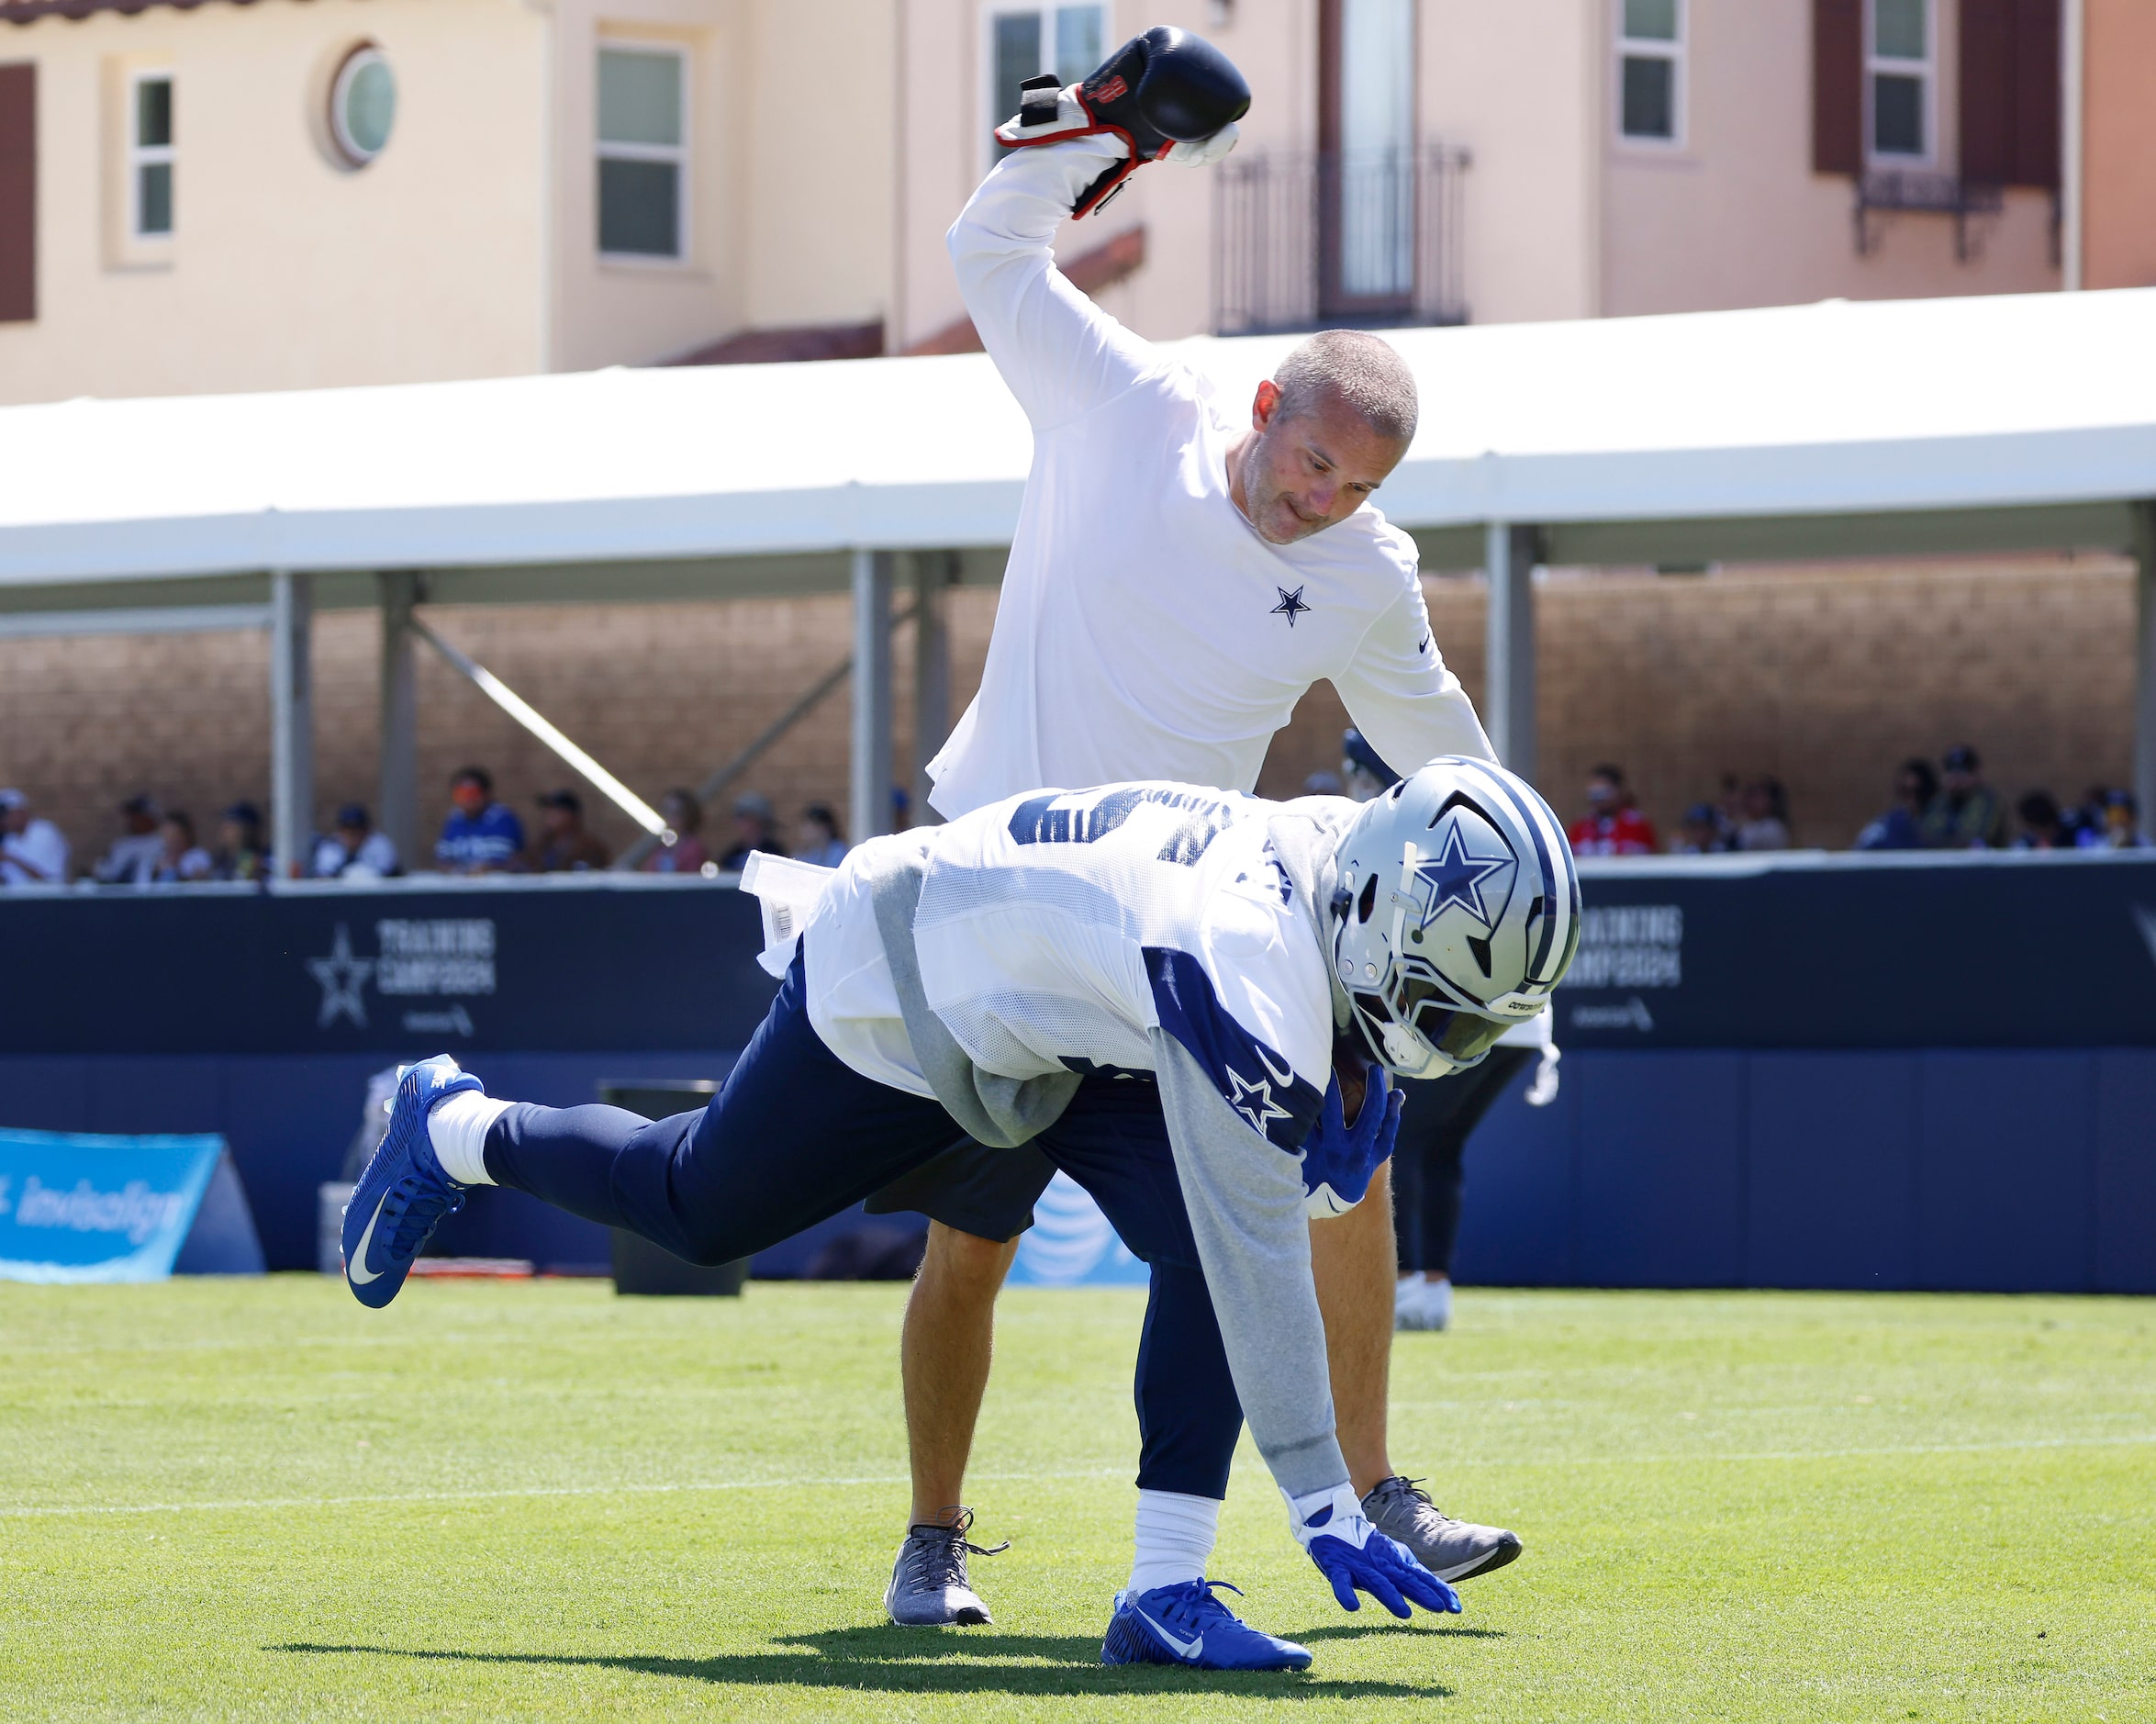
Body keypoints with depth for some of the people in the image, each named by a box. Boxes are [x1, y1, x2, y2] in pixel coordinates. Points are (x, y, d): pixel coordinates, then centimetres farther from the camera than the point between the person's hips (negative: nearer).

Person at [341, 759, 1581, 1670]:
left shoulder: (1355, 865, -15)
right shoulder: (1248, 962, -40)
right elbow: (1260, 1257, -37)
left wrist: (1349, 1088, -20)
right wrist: (1323, 1503, -34)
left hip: (1051, 1026, 7)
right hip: (890, 991, -7)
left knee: (1200, 1234, -16)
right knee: (700, 1209, 15)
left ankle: (1167, 1592, -14)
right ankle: (460, 1133, 43)